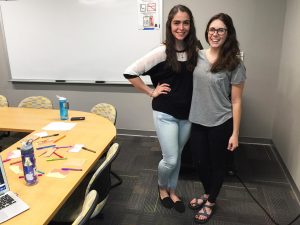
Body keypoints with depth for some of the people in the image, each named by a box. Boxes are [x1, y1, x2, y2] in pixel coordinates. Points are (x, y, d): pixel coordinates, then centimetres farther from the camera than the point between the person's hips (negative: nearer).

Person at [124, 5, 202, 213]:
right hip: (166, 113, -4)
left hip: (187, 113, 4)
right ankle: (162, 187, 33)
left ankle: (172, 191, 40)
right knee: (170, 160, 0)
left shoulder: (196, 50, -1)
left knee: (177, 157, 17)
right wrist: (151, 92, -10)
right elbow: (130, 72, -13)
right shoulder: (162, 52, -14)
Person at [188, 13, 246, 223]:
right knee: (200, 161, 17)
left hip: (221, 124, -4)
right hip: (198, 121, 4)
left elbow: (236, 101, -9)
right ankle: (207, 193, 46)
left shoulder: (234, 64, -12)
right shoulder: (198, 56, 0)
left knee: (217, 163, 15)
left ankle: (211, 202, 39)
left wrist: (235, 133, -9)